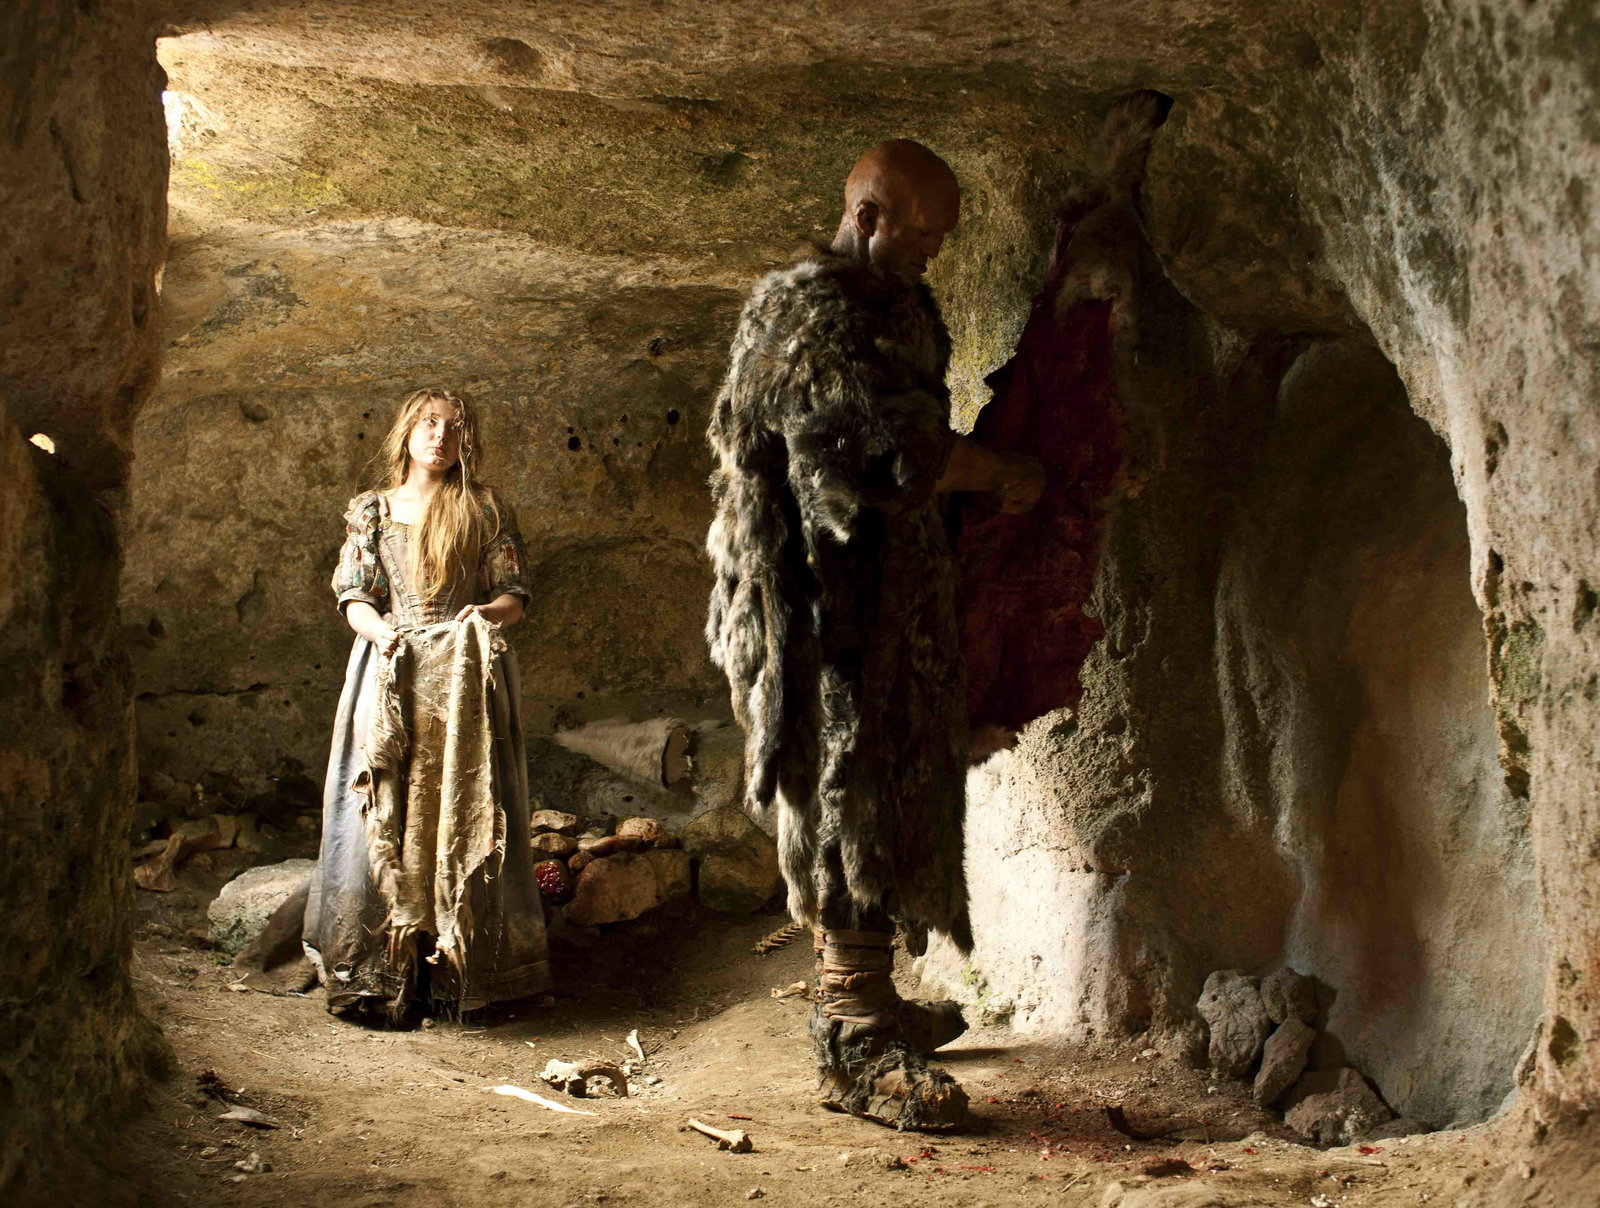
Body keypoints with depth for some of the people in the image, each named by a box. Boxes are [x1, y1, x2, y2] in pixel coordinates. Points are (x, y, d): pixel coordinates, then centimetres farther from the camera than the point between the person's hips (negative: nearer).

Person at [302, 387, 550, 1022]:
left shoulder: (485, 511, 9)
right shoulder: (370, 510, 13)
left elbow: (516, 592, 6)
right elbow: (353, 593, 6)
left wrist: (488, 612, -16)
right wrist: (377, 628, -16)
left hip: (466, 679, -1)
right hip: (391, 672, 1)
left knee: (465, 817, -5)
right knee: (383, 817, -4)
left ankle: (460, 971, -1)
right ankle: (384, 975, -1)